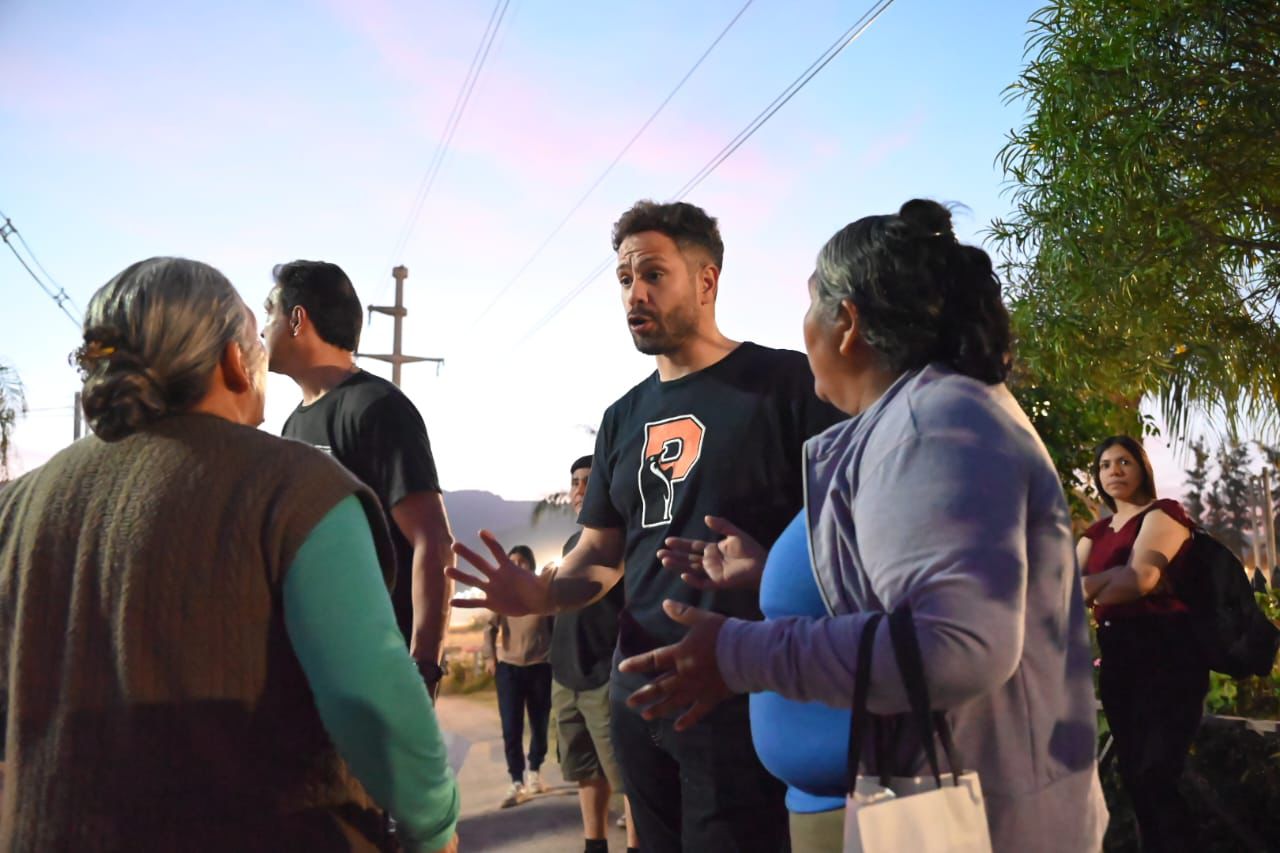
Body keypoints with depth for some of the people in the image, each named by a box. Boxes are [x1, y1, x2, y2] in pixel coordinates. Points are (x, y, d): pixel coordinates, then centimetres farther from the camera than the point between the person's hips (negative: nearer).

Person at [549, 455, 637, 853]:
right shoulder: (572, 543, 17)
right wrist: (559, 665, 19)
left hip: (608, 677, -8)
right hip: (566, 677, 8)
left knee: (627, 773, -5)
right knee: (588, 771, 15)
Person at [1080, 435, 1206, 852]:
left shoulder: (1163, 513, -1)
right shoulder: (1097, 532, 19)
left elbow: (1141, 577, -19)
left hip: (1165, 651, -7)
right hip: (1117, 654, 7)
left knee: (1154, 774, -13)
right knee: (1132, 774, 10)